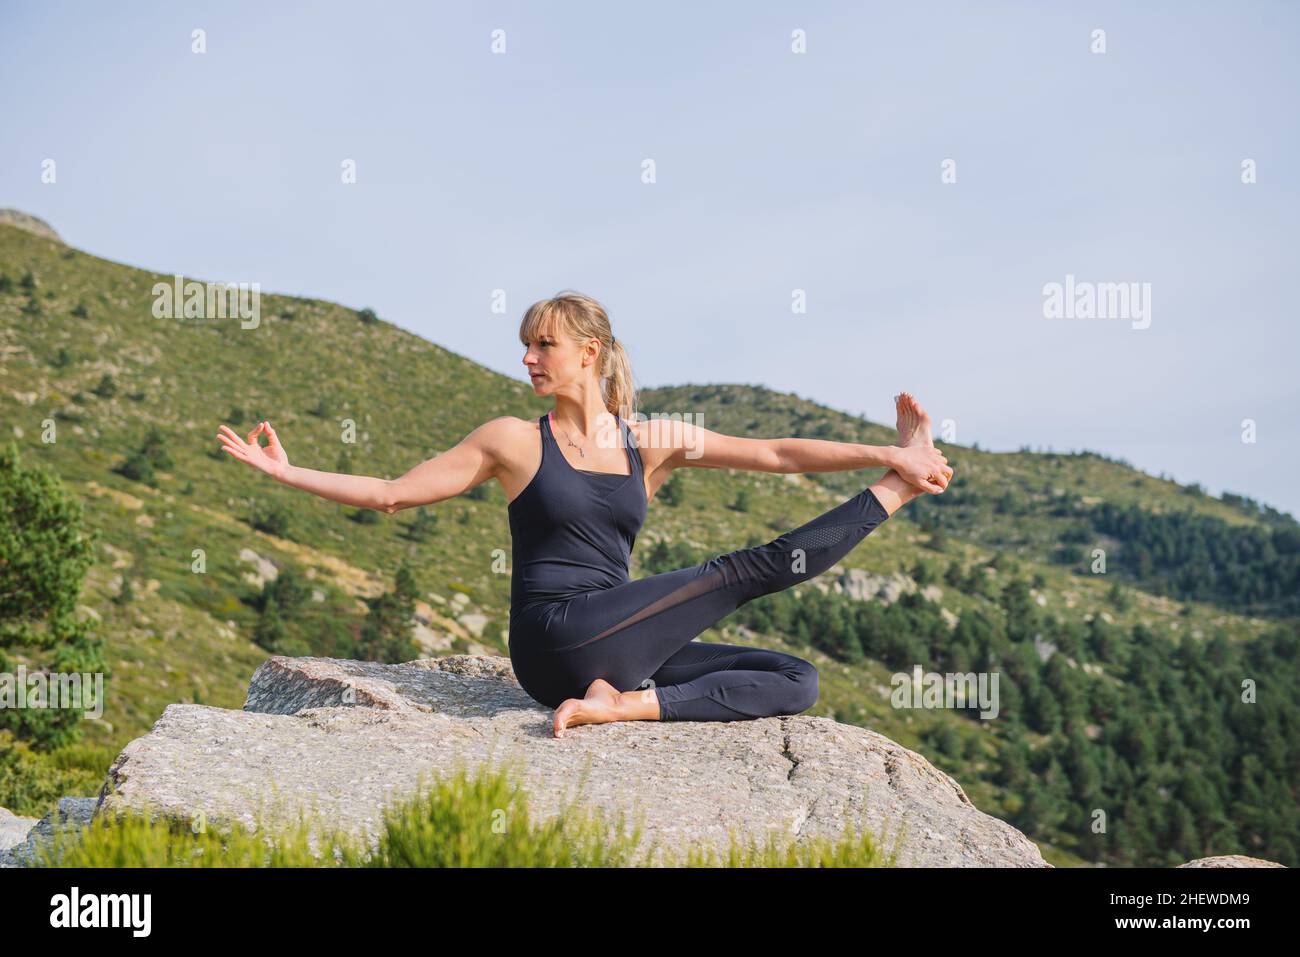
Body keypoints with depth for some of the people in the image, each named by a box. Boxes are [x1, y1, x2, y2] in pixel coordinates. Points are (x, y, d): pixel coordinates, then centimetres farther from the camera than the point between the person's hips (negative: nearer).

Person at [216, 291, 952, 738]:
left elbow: (775, 454, 5)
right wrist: (286, 472, 0)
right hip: (558, 640, -5)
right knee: (748, 569, -16)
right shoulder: (514, 440, 4)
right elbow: (392, 495, 6)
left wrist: (885, 455, -2)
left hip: (619, 645, 5)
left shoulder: (653, 441, 10)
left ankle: (628, 704, -24)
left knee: (797, 682, -11)